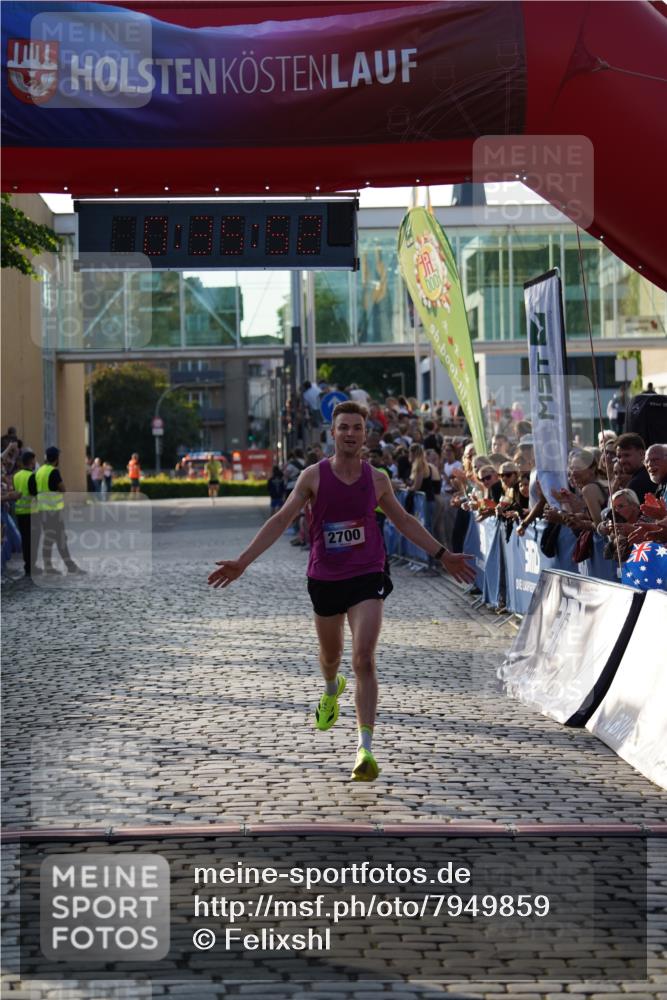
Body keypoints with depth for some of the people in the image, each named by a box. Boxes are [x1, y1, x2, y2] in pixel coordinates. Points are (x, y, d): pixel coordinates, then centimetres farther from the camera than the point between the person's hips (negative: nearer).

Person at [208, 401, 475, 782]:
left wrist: (443, 555, 16)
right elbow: (281, 520, -2)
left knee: (364, 660, -15)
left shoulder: (377, 479, 0)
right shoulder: (313, 476, -5)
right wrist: (242, 562, -8)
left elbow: (405, 521, 15)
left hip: (367, 578, -1)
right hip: (325, 579, 1)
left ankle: (366, 749, -18)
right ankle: (332, 690, 59)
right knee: (330, 655, 21)